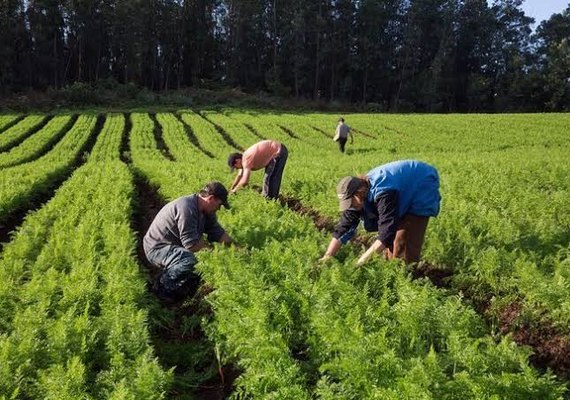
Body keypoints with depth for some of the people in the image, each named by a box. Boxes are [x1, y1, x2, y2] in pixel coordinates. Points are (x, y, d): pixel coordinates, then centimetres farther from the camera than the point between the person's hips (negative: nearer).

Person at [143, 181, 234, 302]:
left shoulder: (206, 211, 2)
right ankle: (163, 286, -12)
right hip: (156, 248, -10)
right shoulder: (187, 208, -29)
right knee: (189, 259, -34)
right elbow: (192, 244, -30)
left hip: (176, 246, 10)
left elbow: (218, 232, 6)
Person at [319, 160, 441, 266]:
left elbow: (387, 231, -43)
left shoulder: (383, 192, -41)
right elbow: (344, 226, -12)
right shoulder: (358, 189, -15)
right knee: (390, 239, 6)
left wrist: (365, 259, -41)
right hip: (404, 195, 8)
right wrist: (327, 256, -18)